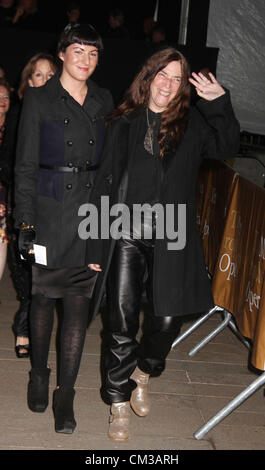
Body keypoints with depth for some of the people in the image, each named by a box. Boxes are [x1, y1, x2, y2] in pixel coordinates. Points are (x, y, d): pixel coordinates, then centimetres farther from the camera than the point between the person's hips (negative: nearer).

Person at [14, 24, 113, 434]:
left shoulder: (104, 101, 11)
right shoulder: (39, 99, 1)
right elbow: (25, 165, -2)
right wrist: (25, 221, -9)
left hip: (92, 208, 2)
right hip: (50, 210, -2)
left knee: (78, 303, 1)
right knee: (43, 295, 8)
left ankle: (65, 395, 10)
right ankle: (39, 373, 30)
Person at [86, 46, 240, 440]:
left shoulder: (193, 123, 9)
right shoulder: (123, 124, 8)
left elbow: (226, 148, -8)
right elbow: (104, 183, 7)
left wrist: (219, 102, -21)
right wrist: (95, 245, 3)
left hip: (171, 240, 0)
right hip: (125, 236, 0)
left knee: (168, 319, -3)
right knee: (122, 322, 0)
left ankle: (143, 371, 30)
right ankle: (119, 404, 19)